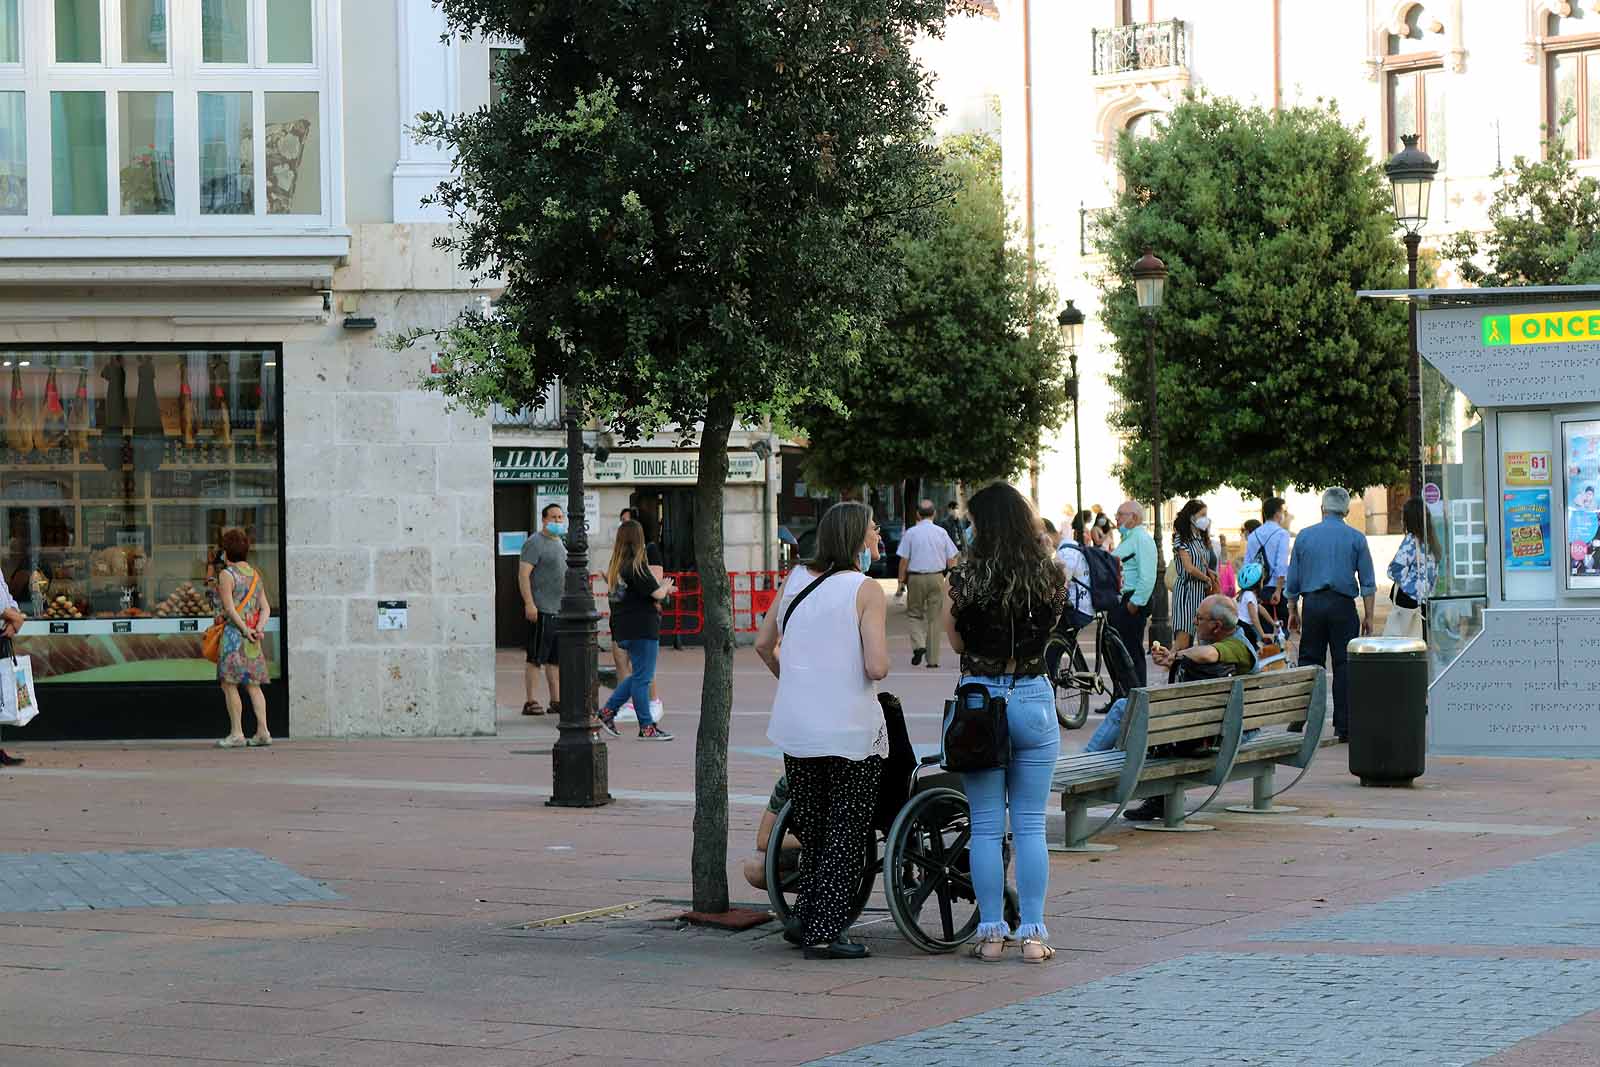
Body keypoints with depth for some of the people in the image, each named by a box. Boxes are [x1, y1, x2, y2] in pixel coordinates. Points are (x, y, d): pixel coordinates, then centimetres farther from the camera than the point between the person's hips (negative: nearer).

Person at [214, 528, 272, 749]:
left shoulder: (227, 575, -7)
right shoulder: (255, 575, 14)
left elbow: (229, 608, -15)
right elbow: (265, 608, 8)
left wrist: (245, 630, -12)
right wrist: (259, 629, -4)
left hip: (234, 633, -7)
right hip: (253, 637, 7)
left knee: (229, 685, -3)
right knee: (253, 685, 8)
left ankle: (236, 734, -7)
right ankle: (262, 731, 3)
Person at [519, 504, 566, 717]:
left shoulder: (560, 543, 19)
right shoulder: (535, 543, -9)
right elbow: (523, 574, -16)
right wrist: (529, 604, -23)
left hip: (560, 610, 9)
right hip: (541, 610, -9)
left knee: (556, 659, 11)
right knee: (536, 659, -6)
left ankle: (556, 701, 15)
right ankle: (530, 702, -3)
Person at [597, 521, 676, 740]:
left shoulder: (617, 565, 9)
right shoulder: (636, 566, -16)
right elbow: (657, 594, -15)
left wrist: (660, 585, 12)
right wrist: (665, 586, 7)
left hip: (625, 629, 8)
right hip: (642, 629, -8)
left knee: (638, 675, 18)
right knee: (642, 677, -3)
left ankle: (607, 711, 17)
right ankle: (647, 728, 2)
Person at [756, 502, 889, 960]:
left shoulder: (797, 578, 6)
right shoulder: (866, 590, -11)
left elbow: (764, 643, 14)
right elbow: (877, 667, -18)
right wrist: (882, 662, 4)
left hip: (796, 728, 6)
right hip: (851, 730, -6)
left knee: (811, 832, 19)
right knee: (846, 835, 4)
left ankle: (808, 921, 24)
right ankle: (825, 933, 3)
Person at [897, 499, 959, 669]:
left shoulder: (911, 533, -5)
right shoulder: (941, 532, 1)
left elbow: (904, 560, -5)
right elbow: (951, 559, 3)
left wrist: (902, 579, 5)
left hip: (916, 578, -2)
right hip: (937, 578, 2)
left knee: (914, 614, 14)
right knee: (934, 618, 7)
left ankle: (918, 645, -10)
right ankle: (933, 659, 9)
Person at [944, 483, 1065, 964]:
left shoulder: (968, 576, -10)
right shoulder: (1050, 575, -1)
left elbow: (958, 640, -2)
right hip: (1034, 699, 2)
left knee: (985, 827, 5)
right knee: (1030, 825, 7)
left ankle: (991, 933, 6)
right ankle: (1033, 933, 6)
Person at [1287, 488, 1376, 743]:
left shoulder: (1304, 536, 7)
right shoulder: (1356, 538, 3)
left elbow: (1293, 580, 9)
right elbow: (1368, 582, 1)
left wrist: (1293, 610, 17)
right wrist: (1368, 616, 4)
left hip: (1312, 605, 1)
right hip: (1343, 606, -1)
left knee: (1308, 661, 6)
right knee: (1344, 664, 1)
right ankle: (1343, 726, 0)